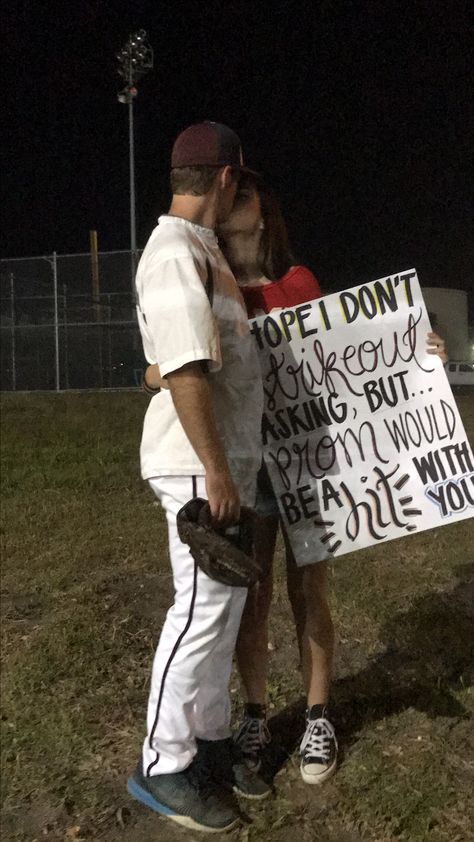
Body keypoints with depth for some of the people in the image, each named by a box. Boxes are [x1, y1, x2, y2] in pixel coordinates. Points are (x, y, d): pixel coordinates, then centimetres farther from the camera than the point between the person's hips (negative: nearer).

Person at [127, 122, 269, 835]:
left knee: (225, 604, 15)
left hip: (230, 456, 10)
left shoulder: (200, 248, 18)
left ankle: (208, 741, 30)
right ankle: (163, 766, 15)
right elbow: (186, 369, -23)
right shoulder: (175, 252, -15)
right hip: (199, 464, -10)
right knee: (202, 609, -2)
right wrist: (214, 469, -24)